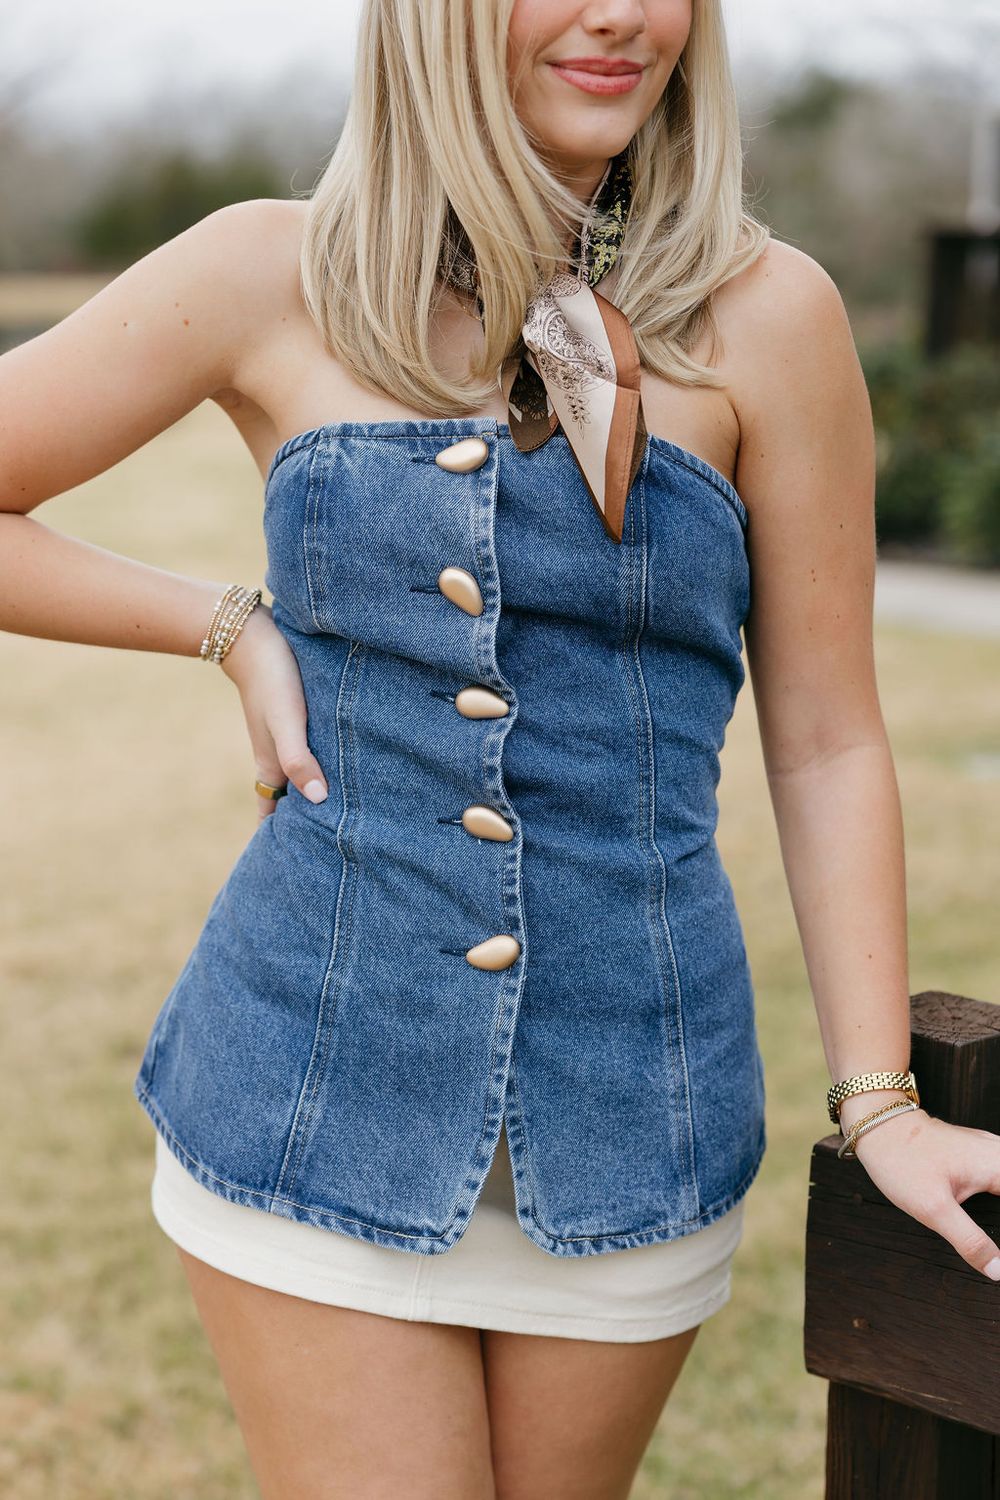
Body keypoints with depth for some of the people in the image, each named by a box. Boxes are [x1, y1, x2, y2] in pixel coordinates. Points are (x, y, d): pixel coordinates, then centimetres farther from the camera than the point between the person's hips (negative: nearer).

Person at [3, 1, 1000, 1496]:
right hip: (313, 1091, -1)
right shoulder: (271, 279, -2)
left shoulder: (763, 314, -4)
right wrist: (231, 627, -5)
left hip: (626, 1121, 1)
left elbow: (826, 746, 0)